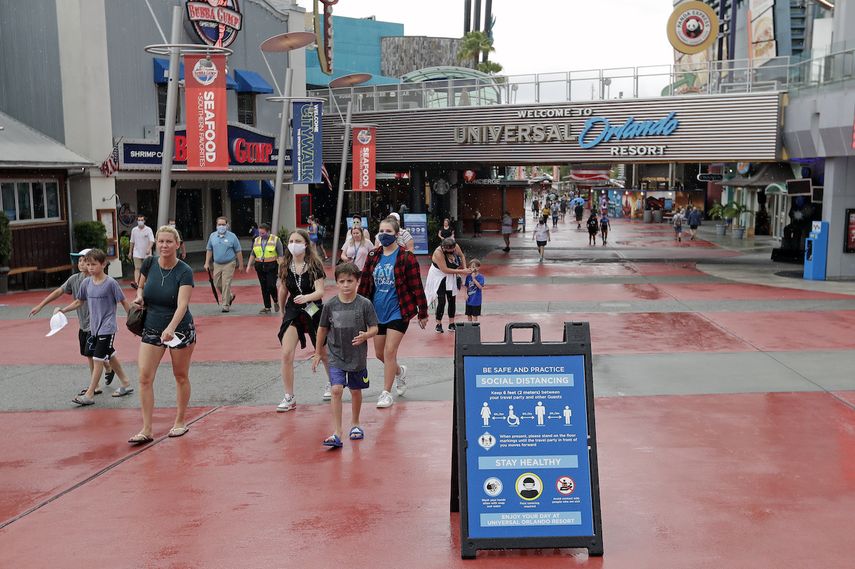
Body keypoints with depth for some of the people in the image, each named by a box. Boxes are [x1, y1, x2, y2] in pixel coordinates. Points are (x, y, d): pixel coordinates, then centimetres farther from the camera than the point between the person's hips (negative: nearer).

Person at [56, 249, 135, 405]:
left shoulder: (110, 283, -13)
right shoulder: (86, 282, 2)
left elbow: (124, 302, -7)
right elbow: (79, 302, 15)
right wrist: (62, 310, 4)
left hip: (107, 328, -7)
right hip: (94, 327, 7)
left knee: (98, 359, -7)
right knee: (110, 357, 17)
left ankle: (89, 395, -2)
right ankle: (126, 385, 31)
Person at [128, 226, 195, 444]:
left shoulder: (184, 271, -17)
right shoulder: (149, 264, -4)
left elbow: (182, 304, -30)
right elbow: (141, 286, 17)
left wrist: (171, 328, -46)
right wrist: (139, 297, -7)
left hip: (180, 330, -3)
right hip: (151, 329, 4)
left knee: (181, 377, 9)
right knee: (145, 378, -5)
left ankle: (180, 422, 27)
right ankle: (146, 430, 0)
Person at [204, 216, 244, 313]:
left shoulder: (232, 236, -5)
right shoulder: (212, 236, 6)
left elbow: (238, 252, -2)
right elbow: (209, 250, 13)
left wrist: (241, 265, -1)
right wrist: (207, 263, 8)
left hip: (229, 264, -5)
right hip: (217, 264, 5)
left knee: (226, 284, -8)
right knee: (217, 284, 9)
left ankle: (226, 305, 0)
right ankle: (230, 296, 33)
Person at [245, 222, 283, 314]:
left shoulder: (275, 240, -3)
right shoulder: (257, 240, 11)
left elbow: (280, 255, -6)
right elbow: (252, 254, 15)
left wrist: (280, 268, -13)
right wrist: (249, 265, 7)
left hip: (272, 266, -4)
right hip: (260, 267, 5)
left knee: (271, 286, -11)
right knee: (264, 287, 6)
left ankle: (276, 302, 16)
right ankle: (267, 307, 13)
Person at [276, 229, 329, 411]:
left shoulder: (314, 265, -14)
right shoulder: (285, 266, -4)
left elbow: (320, 291, -21)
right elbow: (283, 291, 9)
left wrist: (306, 297, -40)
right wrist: (282, 311, 17)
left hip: (314, 311, -2)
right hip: (293, 312, 2)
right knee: (286, 354, -11)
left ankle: (332, 383, 43)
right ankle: (289, 398, 0)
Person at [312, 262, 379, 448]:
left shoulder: (365, 304, -9)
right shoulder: (330, 305, -5)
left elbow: (374, 328, -4)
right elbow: (323, 329, 8)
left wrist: (365, 335, -26)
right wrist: (318, 353, 14)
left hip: (357, 357, 0)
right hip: (336, 356, 0)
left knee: (356, 391, 14)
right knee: (336, 390, -13)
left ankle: (355, 424, 37)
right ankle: (336, 434, -11)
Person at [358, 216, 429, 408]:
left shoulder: (406, 257, -10)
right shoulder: (373, 256, 5)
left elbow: (416, 286, -8)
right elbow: (364, 283, 10)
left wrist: (422, 313, -7)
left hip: (398, 311, -5)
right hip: (377, 311, 6)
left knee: (389, 351, -9)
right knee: (379, 354, 13)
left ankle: (386, 393, 4)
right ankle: (400, 372, 43)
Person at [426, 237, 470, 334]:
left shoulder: (455, 247, -13)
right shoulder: (438, 253, -30)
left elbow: (462, 256, 8)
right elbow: (445, 270, -30)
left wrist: (465, 268, -7)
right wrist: (461, 271, -28)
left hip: (452, 278, 6)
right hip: (439, 278, -6)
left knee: (452, 299, 7)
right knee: (441, 301, -9)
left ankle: (451, 323, 16)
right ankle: (438, 324, 5)